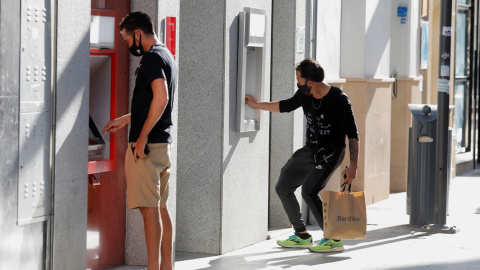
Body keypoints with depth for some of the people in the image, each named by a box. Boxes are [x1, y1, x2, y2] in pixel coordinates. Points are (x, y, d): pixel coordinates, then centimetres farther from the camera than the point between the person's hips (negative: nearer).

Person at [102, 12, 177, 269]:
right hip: (162, 142, 10)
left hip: (146, 144, -10)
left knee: (149, 207, -8)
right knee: (160, 207, 12)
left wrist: (142, 137, -22)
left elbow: (161, 98, -25)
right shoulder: (166, 56, 19)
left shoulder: (151, 58, -12)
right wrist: (125, 119, 34)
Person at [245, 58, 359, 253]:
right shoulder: (304, 95, -1)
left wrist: (353, 166, -24)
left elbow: (352, 134, -18)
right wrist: (257, 105, 25)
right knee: (283, 187, 8)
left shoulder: (338, 99, -21)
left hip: (330, 154, -8)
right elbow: (286, 106, 22)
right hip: (309, 151, 8)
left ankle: (334, 239, -12)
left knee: (309, 191, -23)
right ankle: (302, 236, 20)